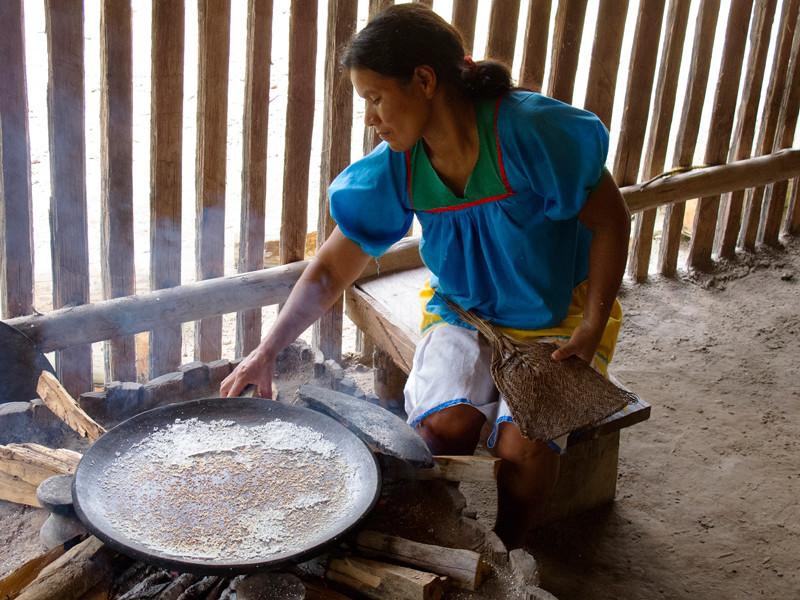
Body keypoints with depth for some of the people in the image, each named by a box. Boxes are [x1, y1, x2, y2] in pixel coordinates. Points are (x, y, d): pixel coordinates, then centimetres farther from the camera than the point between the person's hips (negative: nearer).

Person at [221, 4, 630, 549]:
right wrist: (266, 354, -10)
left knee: (525, 447, -26)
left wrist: (591, 331, -19)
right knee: (445, 425, -26)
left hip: (556, 319, -3)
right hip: (463, 313, 3)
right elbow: (331, 270, -2)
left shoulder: (530, 131, -25)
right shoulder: (395, 169, -10)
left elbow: (611, 223, -13)